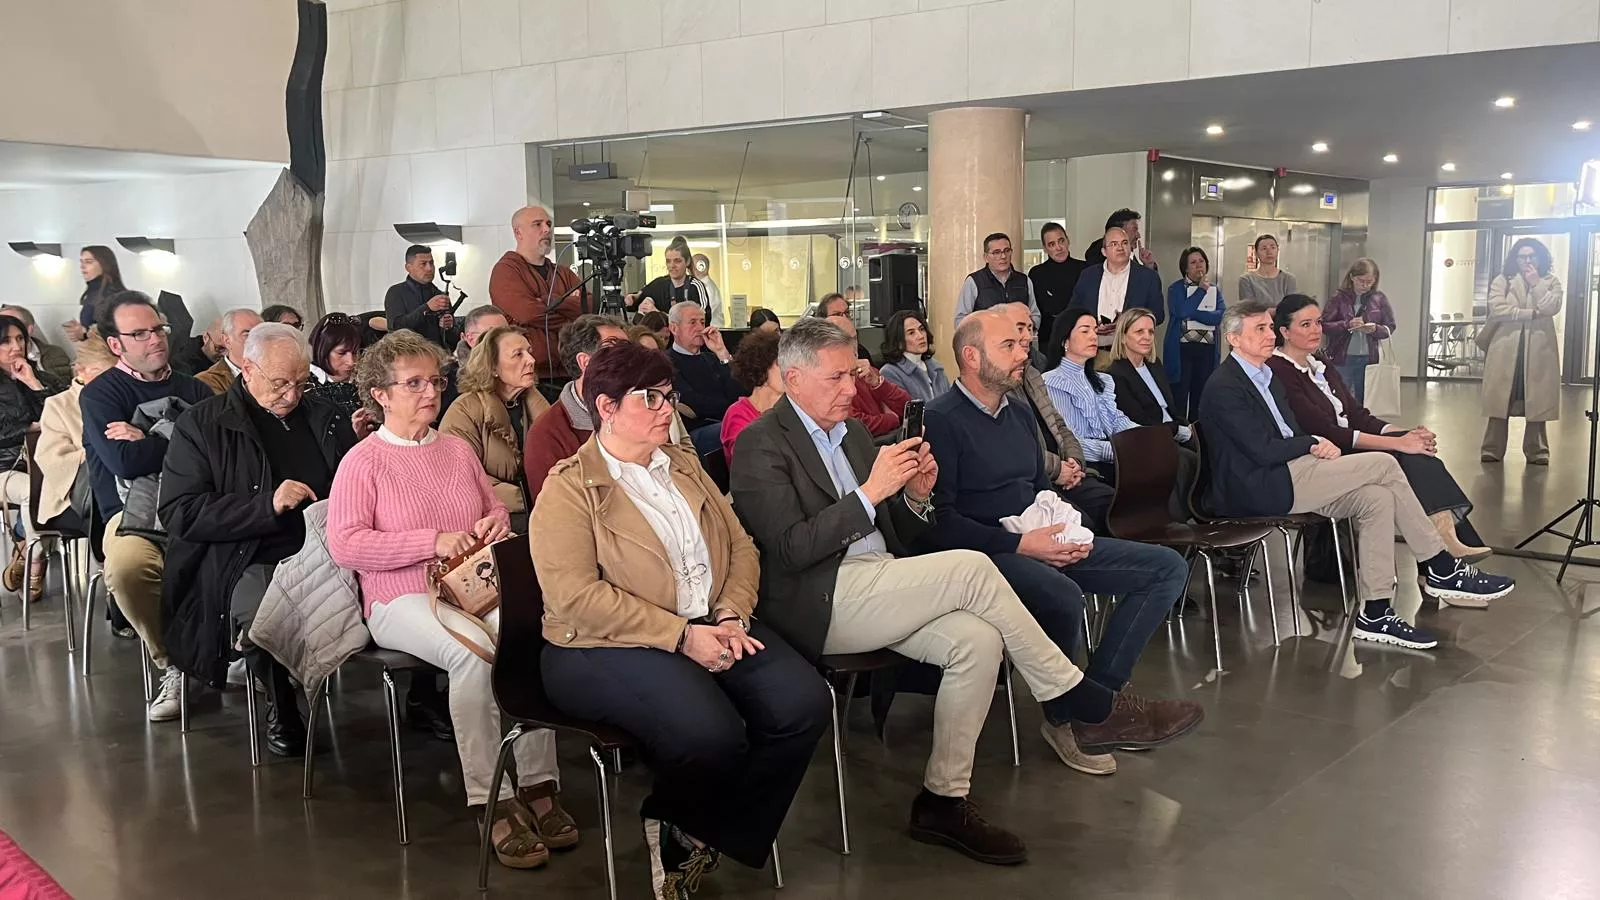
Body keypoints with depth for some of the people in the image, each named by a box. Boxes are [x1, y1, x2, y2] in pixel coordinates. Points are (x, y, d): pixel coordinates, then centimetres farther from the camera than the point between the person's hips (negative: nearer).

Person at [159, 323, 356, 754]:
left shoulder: (328, 417, 19)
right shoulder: (201, 425, 6)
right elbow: (179, 513, -5)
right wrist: (267, 505, -16)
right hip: (248, 564, -3)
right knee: (257, 608, -36)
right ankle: (281, 708, -6)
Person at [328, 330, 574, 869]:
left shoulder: (458, 449, 18)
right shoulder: (362, 462, 1)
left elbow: (496, 510, 29)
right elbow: (344, 544, -9)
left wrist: (496, 523, 3)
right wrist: (434, 541, -16)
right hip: (403, 599, -4)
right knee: (473, 648, -35)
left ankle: (538, 786, -25)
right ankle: (491, 801, -28)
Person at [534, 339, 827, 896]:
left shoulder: (684, 465, 17)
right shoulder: (569, 487, -4)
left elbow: (740, 546, 14)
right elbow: (575, 595, -16)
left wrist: (732, 616, -7)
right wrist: (681, 636, -19)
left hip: (711, 628, 7)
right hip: (610, 646, -7)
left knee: (804, 703, -18)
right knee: (711, 733, -33)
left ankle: (700, 834, 2)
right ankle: (668, 827, 3)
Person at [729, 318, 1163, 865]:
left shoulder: (852, 432, 18)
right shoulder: (760, 445, -6)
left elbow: (897, 536, 20)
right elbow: (792, 548, -17)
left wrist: (916, 496, -2)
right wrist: (871, 491, -21)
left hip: (875, 592, 8)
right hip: (820, 606, -8)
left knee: (978, 642, -19)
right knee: (971, 569, -21)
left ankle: (943, 800, -9)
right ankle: (1073, 703, -7)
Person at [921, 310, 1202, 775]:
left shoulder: (1019, 414, 17)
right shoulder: (941, 420, -10)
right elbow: (939, 521, -18)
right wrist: (1020, 545, -19)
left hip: (1042, 544, 9)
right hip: (984, 553, -9)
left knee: (1168, 567, 0)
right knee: (1062, 596, -39)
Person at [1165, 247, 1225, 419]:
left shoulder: (1215, 290, 14)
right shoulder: (1176, 288, 3)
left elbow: (1221, 315, -4)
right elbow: (1180, 311, -16)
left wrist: (1192, 313, -11)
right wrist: (1201, 289, -7)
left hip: (1207, 350, 4)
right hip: (1181, 349, -4)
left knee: (1200, 397, 6)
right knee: (1179, 397, -7)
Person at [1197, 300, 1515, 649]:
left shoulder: (1267, 376, 20)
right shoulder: (1224, 388, -12)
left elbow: (1292, 435, 20)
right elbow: (1263, 451, -18)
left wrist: (1317, 448, -2)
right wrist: (1313, 444, -4)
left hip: (1287, 475, 10)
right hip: (1260, 489, -10)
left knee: (1376, 499, -12)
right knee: (1383, 465, -14)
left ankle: (1375, 613, -9)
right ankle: (1443, 570, -2)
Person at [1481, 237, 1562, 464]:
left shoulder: (1551, 282, 8)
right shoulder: (1502, 280, 5)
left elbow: (1552, 307, -10)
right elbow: (1497, 309, -10)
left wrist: (1536, 283, -10)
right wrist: (1530, 314, -11)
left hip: (1539, 350, 1)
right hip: (1506, 348, -1)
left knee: (1537, 400, 3)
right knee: (1500, 399, 2)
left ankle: (1536, 450, 12)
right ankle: (1493, 449, 9)